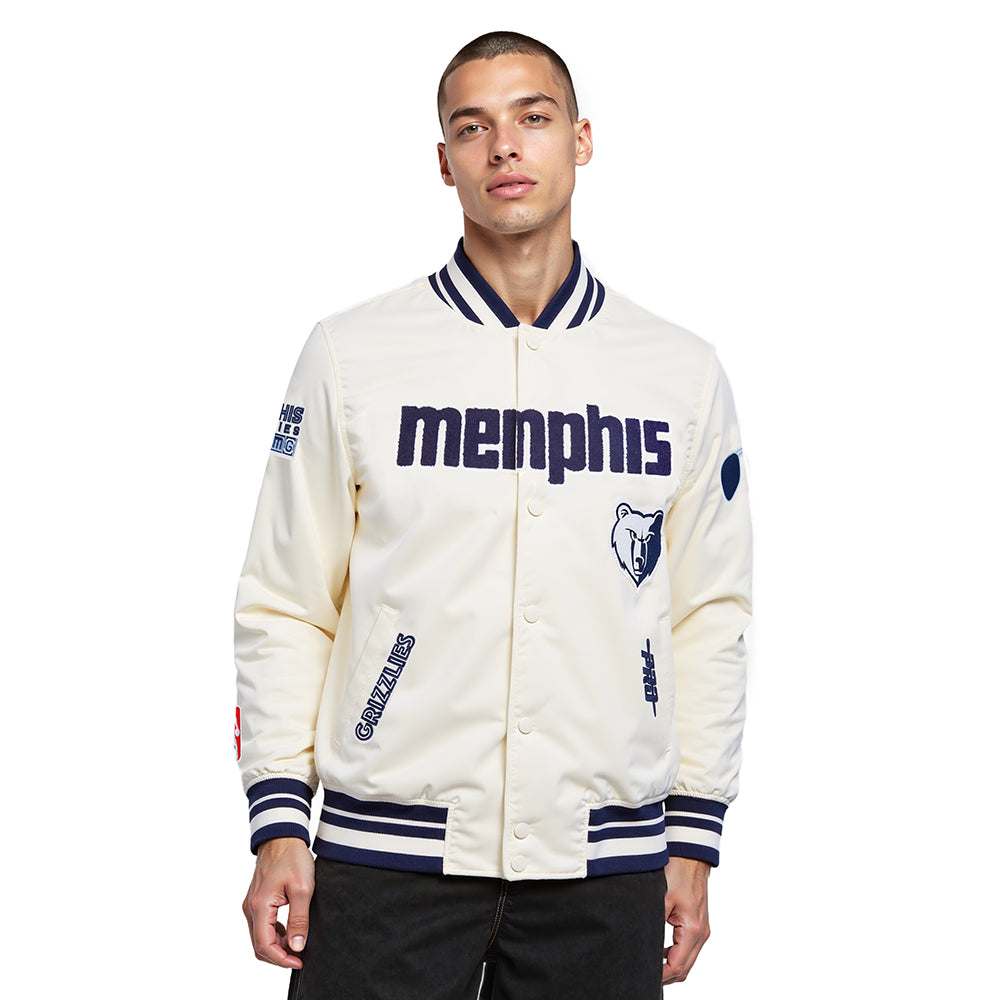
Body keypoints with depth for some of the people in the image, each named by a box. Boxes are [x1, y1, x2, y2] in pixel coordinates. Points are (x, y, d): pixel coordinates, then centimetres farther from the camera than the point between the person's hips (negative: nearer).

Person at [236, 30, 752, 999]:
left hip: (606, 871, 2)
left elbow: (710, 618, 9)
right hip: (386, 859, -1)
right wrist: (278, 824, -2)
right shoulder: (350, 354, 1)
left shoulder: (682, 371, 6)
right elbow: (284, 607, 4)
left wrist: (694, 844, 6)